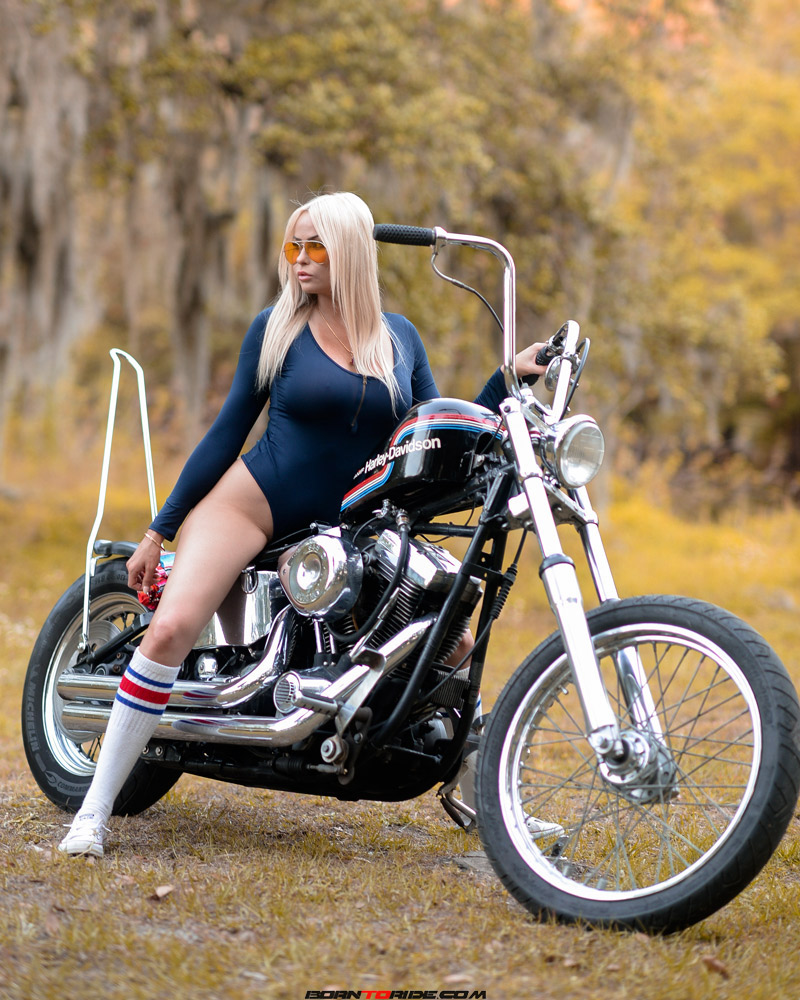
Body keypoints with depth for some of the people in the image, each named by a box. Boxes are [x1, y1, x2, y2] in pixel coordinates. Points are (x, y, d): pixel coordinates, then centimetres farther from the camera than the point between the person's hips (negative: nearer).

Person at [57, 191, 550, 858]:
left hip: (345, 526, 4)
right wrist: (158, 533, 0)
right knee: (170, 629, -25)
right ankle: (95, 809, -18)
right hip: (251, 502, -4)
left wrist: (510, 378, -1)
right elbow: (227, 433, 0)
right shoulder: (276, 328, -2)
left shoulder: (400, 337, 6)